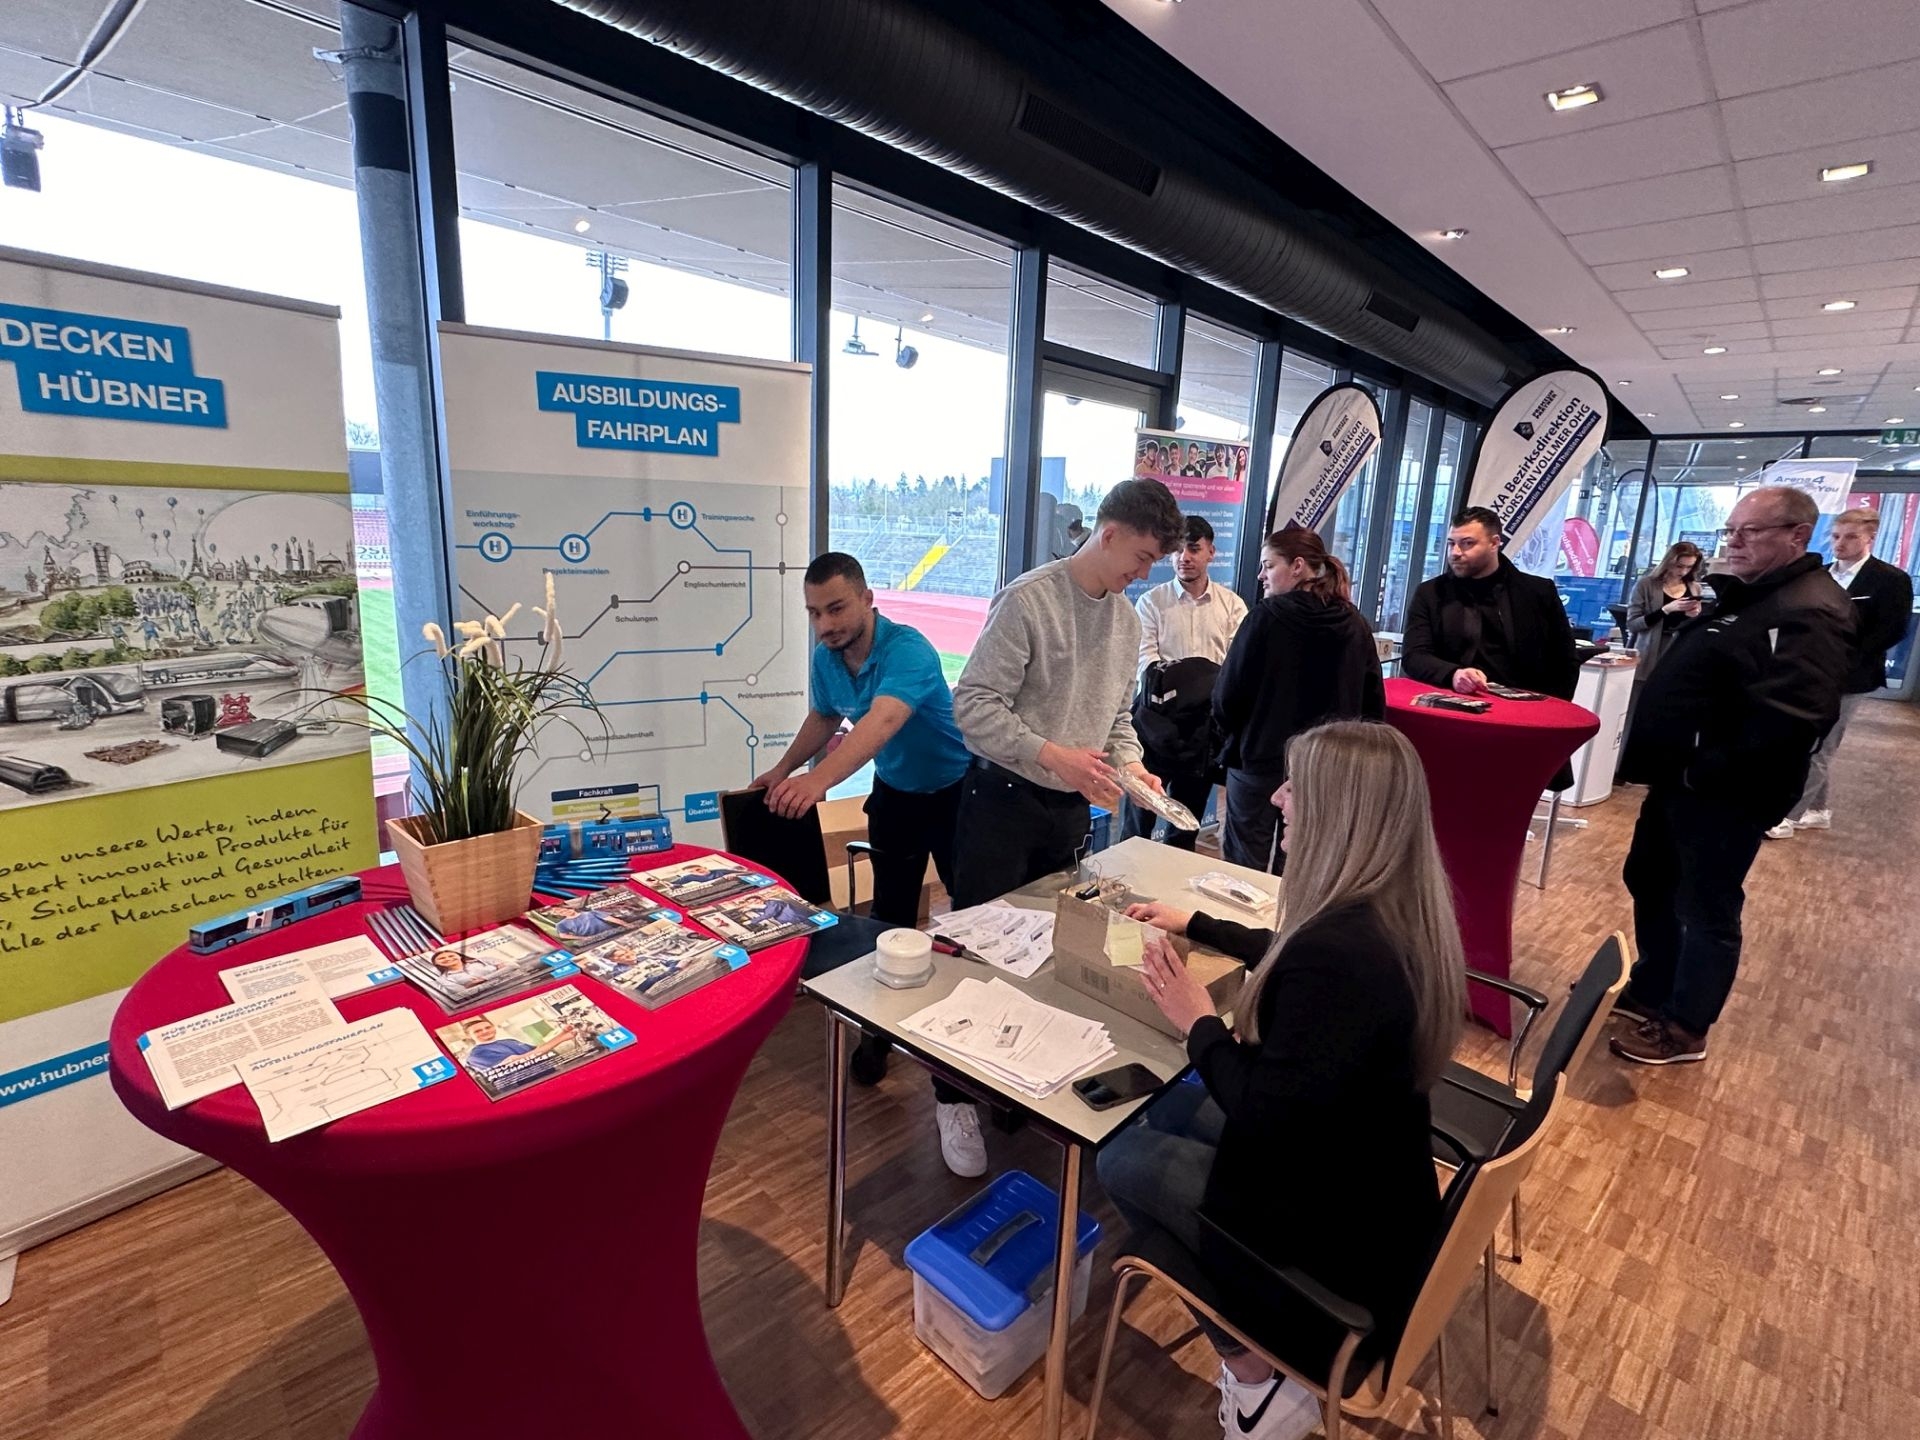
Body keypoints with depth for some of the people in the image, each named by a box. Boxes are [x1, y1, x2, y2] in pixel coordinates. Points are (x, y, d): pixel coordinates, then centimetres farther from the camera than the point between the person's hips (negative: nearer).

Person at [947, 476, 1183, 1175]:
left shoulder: (1127, 619, 10)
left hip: (1071, 809, 7)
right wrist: (1052, 755, -25)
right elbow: (974, 704, -18)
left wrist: (1130, 764, 0)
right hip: (1005, 801, -6)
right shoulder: (1028, 600, -14)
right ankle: (957, 1097, 19)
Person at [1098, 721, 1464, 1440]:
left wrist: (1197, 1021, -15)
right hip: (1382, 1194, 8)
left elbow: (1268, 1114, -30)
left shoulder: (1341, 948, -36)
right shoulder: (1397, 909, -6)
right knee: (1166, 1108, 18)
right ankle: (1260, 1343, 23)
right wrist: (1194, 923, 22)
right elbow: (1291, 959, 14)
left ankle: (1255, 1375, 15)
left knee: (1123, 1159, 7)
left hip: (1342, 1239, -8)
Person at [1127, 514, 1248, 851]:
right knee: (1141, 805, 5)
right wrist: (1171, 685, -21)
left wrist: (1213, 689, -19)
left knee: (1189, 812, 15)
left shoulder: (1232, 604, 5)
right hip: (1160, 718, -2)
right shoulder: (1152, 601, 1)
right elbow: (1145, 659, -7)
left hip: (1207, 721, 2)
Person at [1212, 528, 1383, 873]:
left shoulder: (1268, 616, -14)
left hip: (1260, 759, -5)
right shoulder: (1356, 625, 2)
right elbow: (1373, 704, 5)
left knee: (1244, 869, 8)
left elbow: (1228, 695, -14)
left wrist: (1230, 734, 6)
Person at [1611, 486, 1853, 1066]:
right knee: (1650, 885, 20)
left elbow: (1789, 719, -31)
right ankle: (1650, 991, 38)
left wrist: (1706, 772, -24)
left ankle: (1685, 1029, 21)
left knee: (1706, 910, 5)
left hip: (1724, 794, -10)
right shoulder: (1745, 596, 14)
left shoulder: (1810, 612, -19)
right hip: (1681, 779, 10)